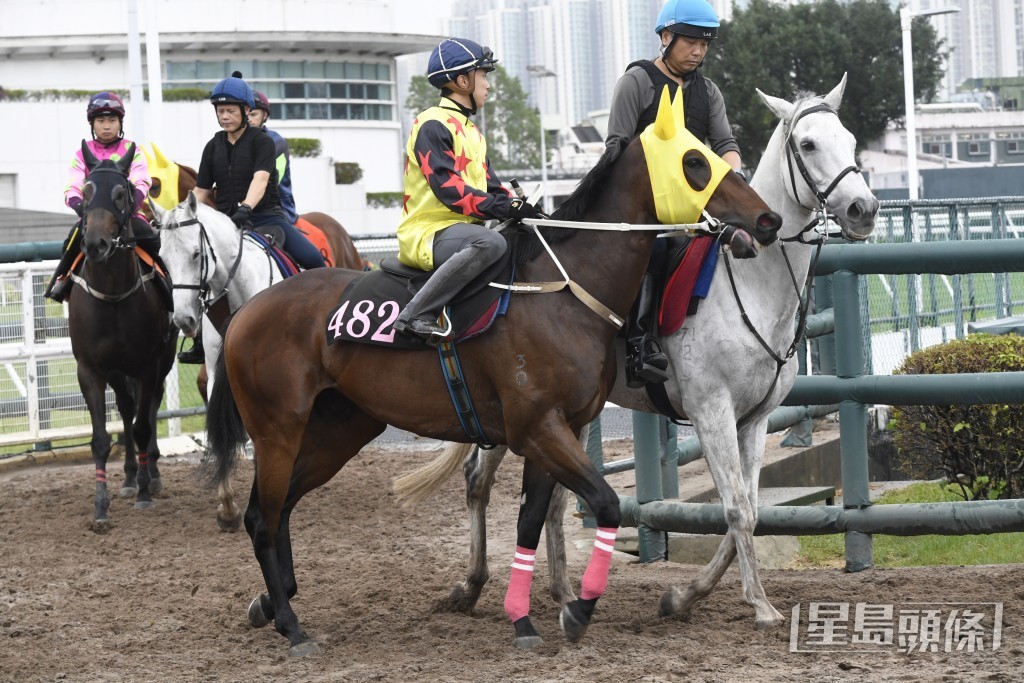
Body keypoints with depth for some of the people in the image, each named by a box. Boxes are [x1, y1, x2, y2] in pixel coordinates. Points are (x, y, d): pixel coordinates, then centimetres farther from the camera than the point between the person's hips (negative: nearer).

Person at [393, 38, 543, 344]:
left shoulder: (470, 131, 21)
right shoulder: (432, 125, -10)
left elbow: (489, 186, 17)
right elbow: (448, 189, -21)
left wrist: (521, 207, -3)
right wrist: (508, 208, -27)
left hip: (462, 228, 10)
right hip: (427, 233, -10)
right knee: (489, 242, -37)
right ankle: (416, 315, -34)